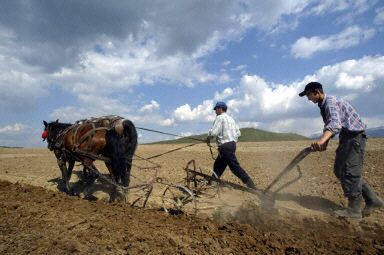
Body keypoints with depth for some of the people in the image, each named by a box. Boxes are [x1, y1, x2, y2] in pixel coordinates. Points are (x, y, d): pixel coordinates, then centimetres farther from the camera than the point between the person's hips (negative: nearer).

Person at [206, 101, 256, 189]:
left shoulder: (219, 118, -8)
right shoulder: (230, 118, 19)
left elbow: (214, 132, -18)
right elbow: (238, 133, 17)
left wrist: (208, 137, 1)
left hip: (225, 146, -10)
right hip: (232, 144, 10)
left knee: (235, 167, -9)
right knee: (218, 165, 18)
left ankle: (251, 186, -9)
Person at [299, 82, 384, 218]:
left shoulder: (330, 101, -19)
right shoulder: (323, 105, 12)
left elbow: (335, 123, -38)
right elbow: (330, 126, 19)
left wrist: (322, 140, -53)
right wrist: (324, 143, 6)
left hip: (355, 136, -10)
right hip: (346, 137, 10)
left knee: (349, 172, -8)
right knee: (339, 170, 9)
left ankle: (354, 209, 3)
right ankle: (372, 199, 16)